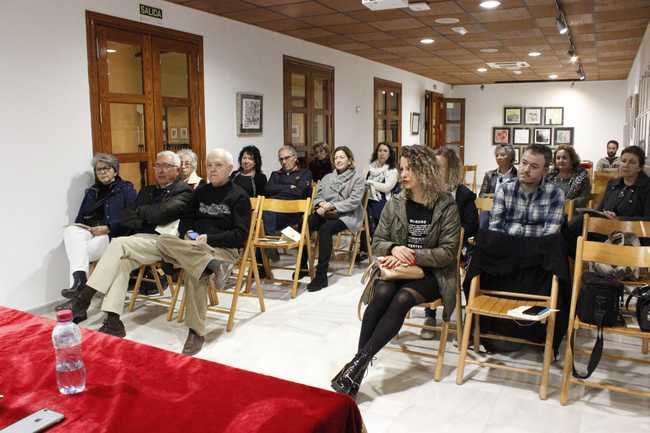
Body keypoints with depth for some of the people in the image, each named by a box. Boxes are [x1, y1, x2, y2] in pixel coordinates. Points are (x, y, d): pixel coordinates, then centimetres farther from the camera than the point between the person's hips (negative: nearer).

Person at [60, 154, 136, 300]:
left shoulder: (126, 189, 9)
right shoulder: (91, 192, 28)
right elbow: (80, 218, 23)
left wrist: (108, 228, -18)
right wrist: (80, 227, -2)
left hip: (113, 234, -4)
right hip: (88, 231, 5)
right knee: (70, 231, -30)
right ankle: (80, 279, -45)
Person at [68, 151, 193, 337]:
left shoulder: (184, 191, 4)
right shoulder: (147, 191, 26)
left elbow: (163, 213, -13)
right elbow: (126, 216, 15)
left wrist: (140, 211, 4)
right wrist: (146, 219, -6)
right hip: (140, 240, 6)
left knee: (119, 243, -26)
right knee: (121, 261, -25)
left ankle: (84, 298, -22)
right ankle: (113, 322, -29)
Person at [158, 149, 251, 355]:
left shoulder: (239, 195, 1)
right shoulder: (201, 191, 19)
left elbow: (240, 235, -6)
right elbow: (186, 219, 22)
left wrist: (208, 238, -15)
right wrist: (189, 234, -1)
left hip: (225, 248, -5)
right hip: (194, 245, 6)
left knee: (193, 270, -36)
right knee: (164, 240, -24)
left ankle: (196, 332, -30)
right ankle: (210, 264, -40)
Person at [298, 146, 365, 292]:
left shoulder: (357, 177, 3)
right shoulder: (327, 177, 22)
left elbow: (354, 201, -9)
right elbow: (317, 197, 16)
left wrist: (332, 206, -18)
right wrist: (321, 205, -9)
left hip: (346, 215, -5)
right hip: (325, 213, 5)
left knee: (325, 229, -36)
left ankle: (321, 276, -34)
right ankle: (302, 266, -11)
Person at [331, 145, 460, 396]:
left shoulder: (446, 206, -7)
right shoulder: (395, 204, 4)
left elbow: (448, 252, -9)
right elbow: (377, 242, 7)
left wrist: (412, 256, -21)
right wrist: (394, 248, -16)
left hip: (431, 274, -2)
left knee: (401, 299, -32)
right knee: (382, 294, -30)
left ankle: (359, 361, -32)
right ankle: (360, 365, -30)